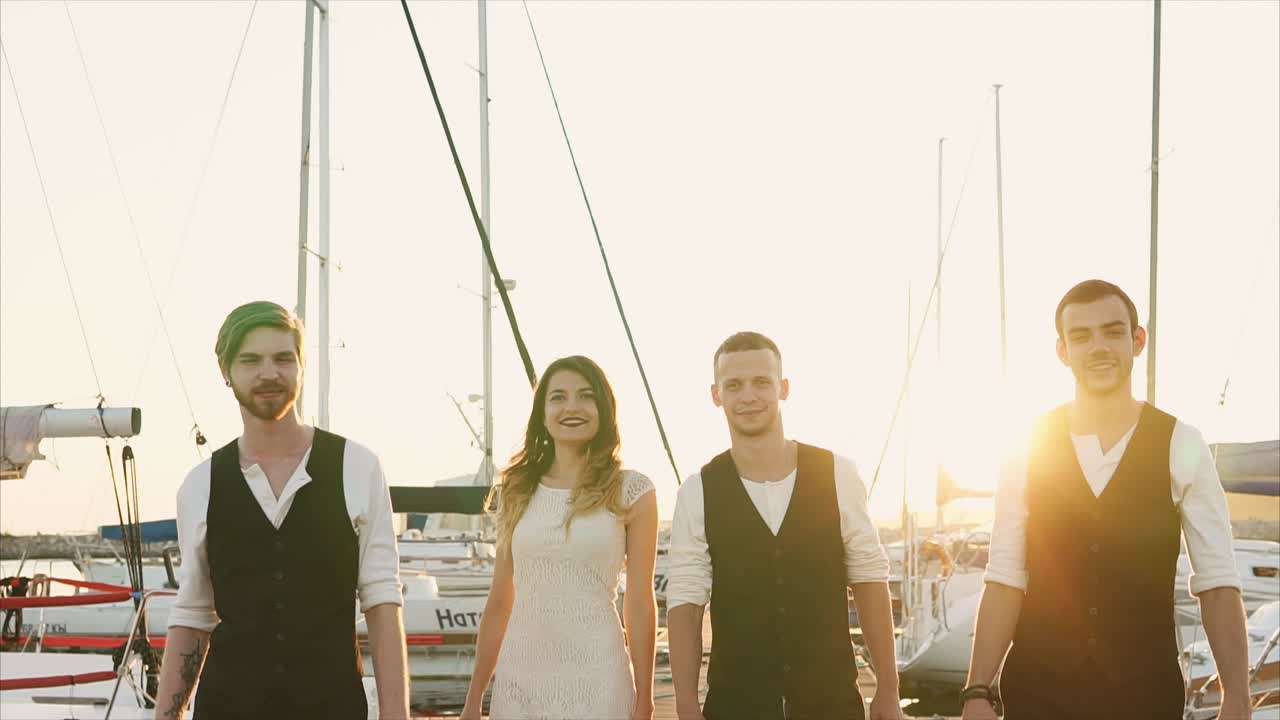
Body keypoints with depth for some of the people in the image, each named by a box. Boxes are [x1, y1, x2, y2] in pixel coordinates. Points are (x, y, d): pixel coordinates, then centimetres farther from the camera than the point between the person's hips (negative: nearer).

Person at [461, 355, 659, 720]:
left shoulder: (631, 491, -1)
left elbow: (640, 605, -1)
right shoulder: (517, 490, 8)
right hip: (519, 677, 3)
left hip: (596, 679, -3)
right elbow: (499, 602, 11)